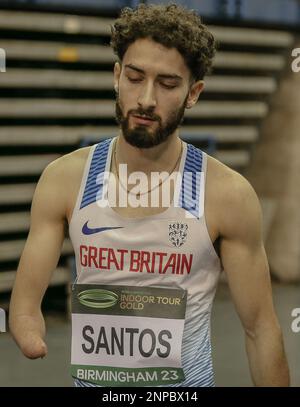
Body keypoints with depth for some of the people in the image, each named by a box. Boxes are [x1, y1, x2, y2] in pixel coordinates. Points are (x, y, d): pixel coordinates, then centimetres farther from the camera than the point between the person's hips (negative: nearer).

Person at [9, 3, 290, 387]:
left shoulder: (229, 195, -15)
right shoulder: (64, 179, -9)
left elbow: (261, 330, -9)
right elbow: (24, 308, -8)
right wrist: (33, 342, -29)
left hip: (187, 378, -2)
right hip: (90, 377, 2)